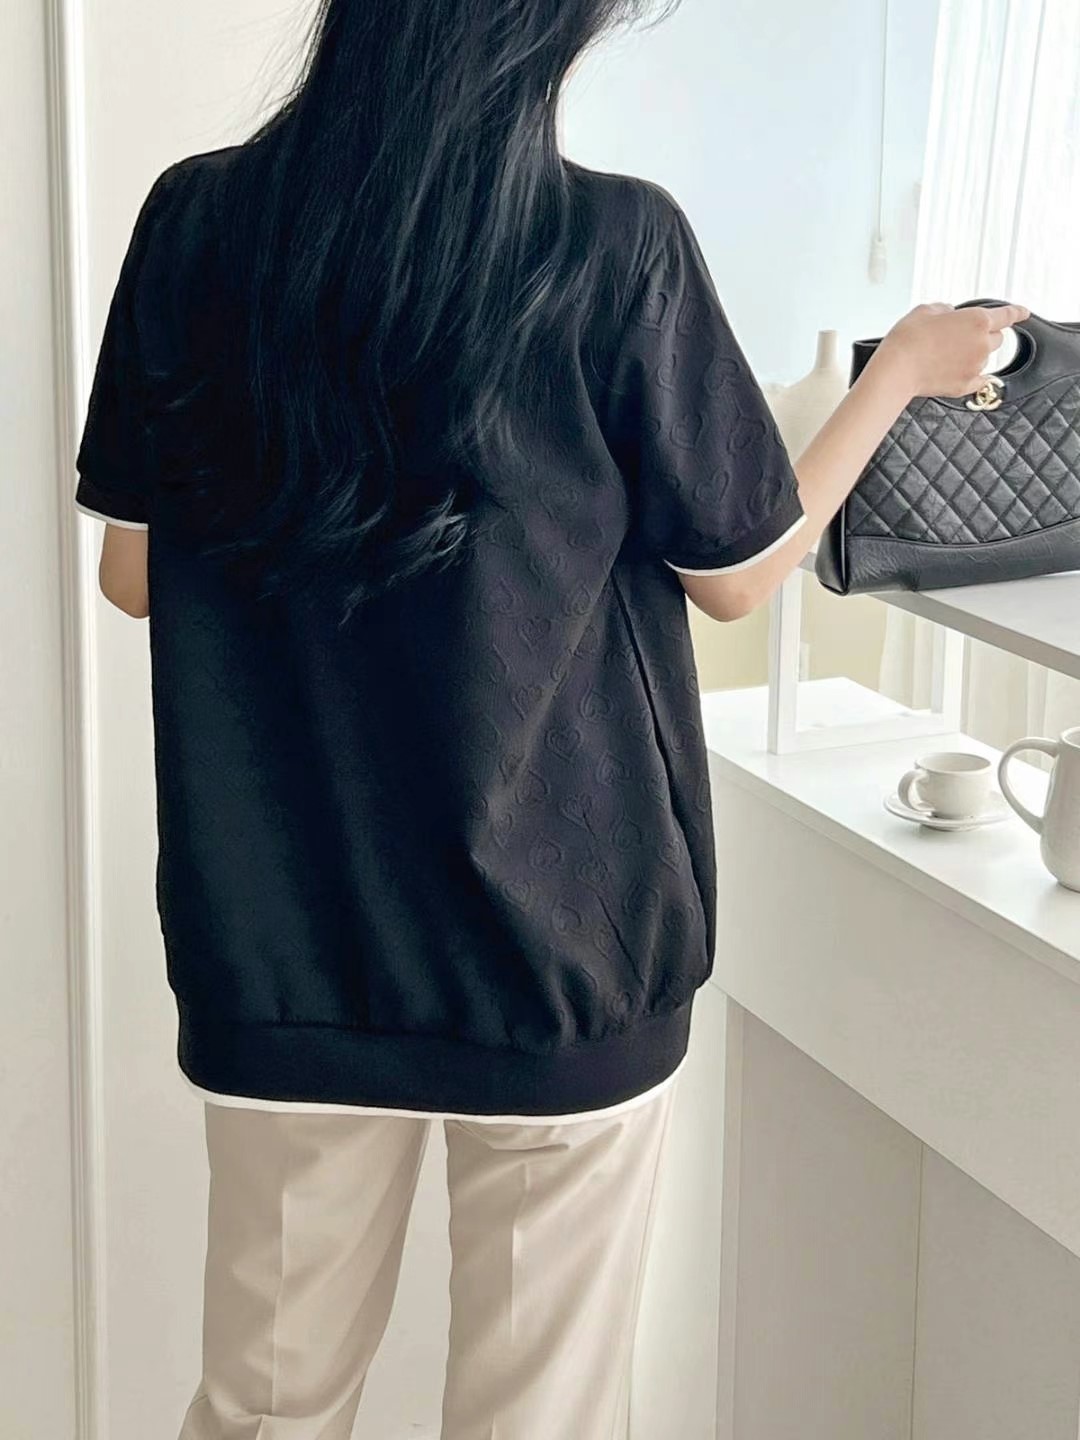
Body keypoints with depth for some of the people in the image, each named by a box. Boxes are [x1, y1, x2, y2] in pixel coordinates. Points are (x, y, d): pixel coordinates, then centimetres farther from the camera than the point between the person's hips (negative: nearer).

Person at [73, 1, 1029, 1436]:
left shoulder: (198, 218, -5)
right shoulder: (615, 245, -13)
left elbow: (134, 573, 3)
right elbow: (739, 571, -1)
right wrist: (904, 369, 14)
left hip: (280, 927, 3)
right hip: (557, 930, -3)